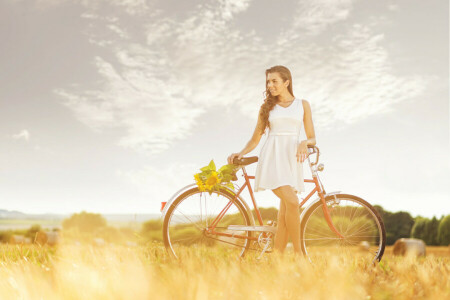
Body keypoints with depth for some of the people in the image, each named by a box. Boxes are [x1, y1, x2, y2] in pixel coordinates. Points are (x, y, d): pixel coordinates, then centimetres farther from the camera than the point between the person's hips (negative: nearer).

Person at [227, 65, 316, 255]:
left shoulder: (302, 105, 15)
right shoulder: (267, 107, 15)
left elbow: (312, 138, 11)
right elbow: (255, 139, 14)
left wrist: (304, 143, -11)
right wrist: (241, 153, -3)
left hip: (292, 159, 1)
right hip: (272, 157, -1)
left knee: (284, 213, -5)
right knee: (292, 202, -21)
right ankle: (298, 253, -11)